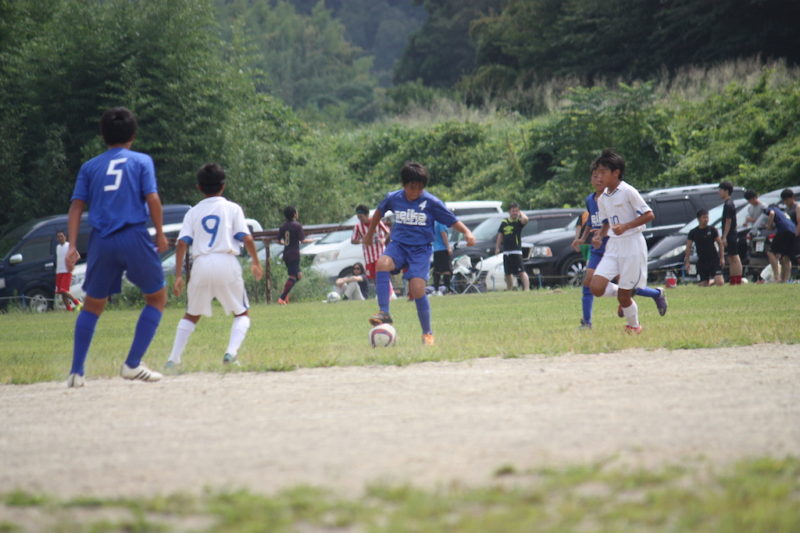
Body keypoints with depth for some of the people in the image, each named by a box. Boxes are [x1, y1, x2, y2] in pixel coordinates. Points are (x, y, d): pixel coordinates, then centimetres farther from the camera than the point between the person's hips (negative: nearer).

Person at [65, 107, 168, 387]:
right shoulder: (141, 161, 6)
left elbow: (76, 206, 5)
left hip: (102, 242, 3)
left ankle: (76, 372, 7)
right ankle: (132, 364, 2)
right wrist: (160, 234, 5)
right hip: (135, 238, -3)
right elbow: (152, 199, -5)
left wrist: (72, 246, 1)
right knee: (157, 298, 13)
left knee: (92, 305, 16)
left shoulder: (90, 167, 13)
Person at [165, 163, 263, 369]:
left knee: (191, 315, 20)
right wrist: (255, 262, 10)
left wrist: (178, 275, 1)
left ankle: (173, 358, 10)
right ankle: (231, 351, -13)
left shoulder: (193, 213, 13)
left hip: (201, 265, 2)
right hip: (227, 262, -2)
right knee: (241, 313, 12)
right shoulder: (232, 208, 8)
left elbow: (182, 243, 2)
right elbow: (246, 238, -2)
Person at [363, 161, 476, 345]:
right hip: (398, 245, 2)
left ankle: (427, 333, 3)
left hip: (420, 249, -2)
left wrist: (467, 232, -20)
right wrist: (370, 233, 34)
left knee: (417, 290, -17)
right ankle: (384, 313, -28)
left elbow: (453, 221, -2)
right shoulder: (393, 198, 2)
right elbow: (379, 212, 23)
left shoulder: (431, 202, -6)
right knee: (382, 263, -31)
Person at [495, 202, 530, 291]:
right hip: (506, 252, 5)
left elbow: (525, 219, -26)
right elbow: (500, 235, 18)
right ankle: (509, 289, 26)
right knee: (508, 273, 14)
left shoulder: (519, 222, -2)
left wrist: (521, 213, -7)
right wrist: (497, 247, 12)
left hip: (516, 251, -5)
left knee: (521, 272, -15)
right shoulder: (504, 222, 11)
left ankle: (527, 288, -22)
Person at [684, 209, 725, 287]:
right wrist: (687, 262, 1)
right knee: (703, 285, -3)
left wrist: (722, 258, -2)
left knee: (720, 283, -16)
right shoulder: (693, 232, 1)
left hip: (714, 260, -1)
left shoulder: (712, 230, 1)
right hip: (702, 262, 1)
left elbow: (720, 243, 6)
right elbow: (688, 247, 6)